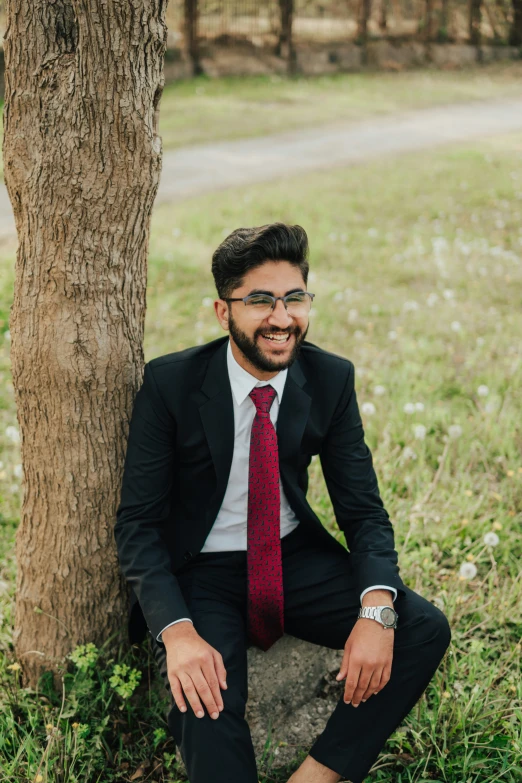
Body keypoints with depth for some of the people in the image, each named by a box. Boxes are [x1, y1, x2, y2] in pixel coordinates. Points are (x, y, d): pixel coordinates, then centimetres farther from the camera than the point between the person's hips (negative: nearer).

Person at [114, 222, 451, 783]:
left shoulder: (332, 379, -6)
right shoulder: (170, 382, -14)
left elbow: (363, 510, -4)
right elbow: (138, 521, -13)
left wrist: (377, 609, -25)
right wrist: (177, 629, -31)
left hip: (296, 558, 4)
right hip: (201, 571, -3)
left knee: (425, 629, -17)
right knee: (204, 703, -32)